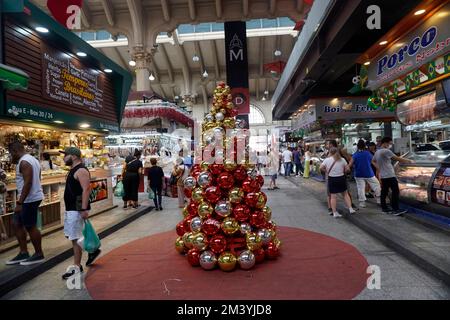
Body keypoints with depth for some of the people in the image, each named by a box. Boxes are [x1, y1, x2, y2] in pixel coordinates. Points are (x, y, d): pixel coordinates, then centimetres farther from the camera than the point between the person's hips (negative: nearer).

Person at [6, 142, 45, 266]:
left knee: (30, 227, -1)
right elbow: (34, 181, 19)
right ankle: (23, 253, 21)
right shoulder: (31, 159, 15)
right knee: (17, 224, 15)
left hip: (30, 199, -11)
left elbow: (27, 183, -24)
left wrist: (20, 203, -23)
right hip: (30, 198, 11)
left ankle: (39, 255, 11)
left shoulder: (24, 162, -16)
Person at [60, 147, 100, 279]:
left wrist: (84, 209, -28)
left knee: (75, 238, -3)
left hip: (77, 210, -10)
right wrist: (73, 208, 22)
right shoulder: (73, 170, 16)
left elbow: (86, 190, -24)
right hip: (71, 209, 11)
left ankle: (77, 268, 7)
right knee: (73, 236, 18)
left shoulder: (81, 171, -17)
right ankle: (92, 250, 31)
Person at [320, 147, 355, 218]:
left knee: (333, 196, 2)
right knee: (345, 194, 18)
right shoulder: (342, 159, -1)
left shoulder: (327, 160, -5)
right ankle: (350, 209, 18)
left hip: (331, 179, -1)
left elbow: (321, 168, -7)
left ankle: (335, 212, 2)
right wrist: (342, 171, 15)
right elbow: (347, 169, -2)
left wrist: (326, 171, 9)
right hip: (341, 178, 1)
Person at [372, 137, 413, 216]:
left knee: (384, 192, 12)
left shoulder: (377, 152, 12)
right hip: (390, 176, -9)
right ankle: (396, 209, -7)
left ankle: (384, 208, 18)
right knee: (395, 192, -7)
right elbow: (398, 159, -14)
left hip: (383, 176, 9)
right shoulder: (386, 151, -14)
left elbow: (373, 161, 25)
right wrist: (409, 161, -4)